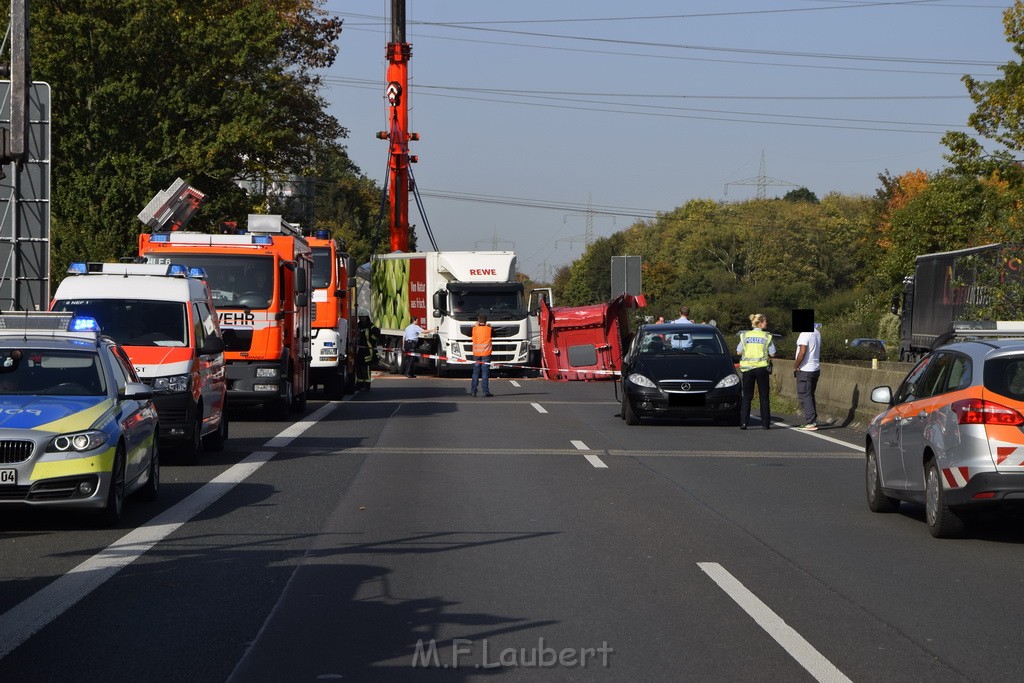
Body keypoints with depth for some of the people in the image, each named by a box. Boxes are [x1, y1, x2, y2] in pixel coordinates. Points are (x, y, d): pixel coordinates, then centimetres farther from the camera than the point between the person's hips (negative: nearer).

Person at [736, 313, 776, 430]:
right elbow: (772, 354, -3)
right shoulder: (767, 337, -3)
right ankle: (765, 423, 6)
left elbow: (739, 352, 4)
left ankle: (743, 422, -3)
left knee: (747, 397, 6)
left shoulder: (745, 336, 3)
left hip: (747, 368, 2)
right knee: (764, 397, 7)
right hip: (762, 367, -2)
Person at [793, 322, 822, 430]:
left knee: (805, 396, -5)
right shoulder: (817, 333, 10)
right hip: (815, 369, 9)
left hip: (805, 370, -9)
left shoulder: (805, 334, -18)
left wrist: (795, 366, -12)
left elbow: (802, 352, -23)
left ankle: (810, 422, -8)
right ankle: (813, 420, 18)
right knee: (810, 396, 17)